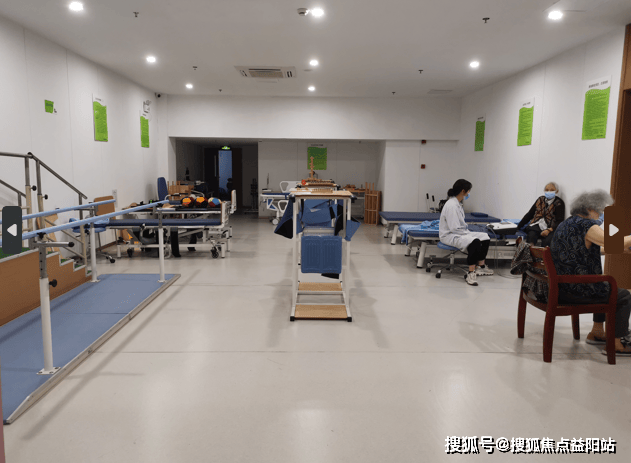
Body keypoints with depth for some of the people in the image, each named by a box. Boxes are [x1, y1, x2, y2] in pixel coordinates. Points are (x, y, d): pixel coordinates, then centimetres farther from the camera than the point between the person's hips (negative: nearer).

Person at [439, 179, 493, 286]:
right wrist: (468, 233, -15)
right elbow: (454, 228, -24)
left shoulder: (458, 203, 12)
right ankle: (471, 273, -26)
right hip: (449, 236, -11)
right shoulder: (451, 205, -21)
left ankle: (481, 266, 10)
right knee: (474, 241, -32)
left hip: (459, 233, 11)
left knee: (485, 237, 3)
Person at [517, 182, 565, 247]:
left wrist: (549, 230, -19)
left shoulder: (559, 203, 8)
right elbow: (529, 214, 23)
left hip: (550, 228, -2)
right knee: (531, 236, -33)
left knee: (546, 242, -36)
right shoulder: (540, 200, 21)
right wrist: (519, 226, 17)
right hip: (537, 225, 2)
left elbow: (560, 221, -1)